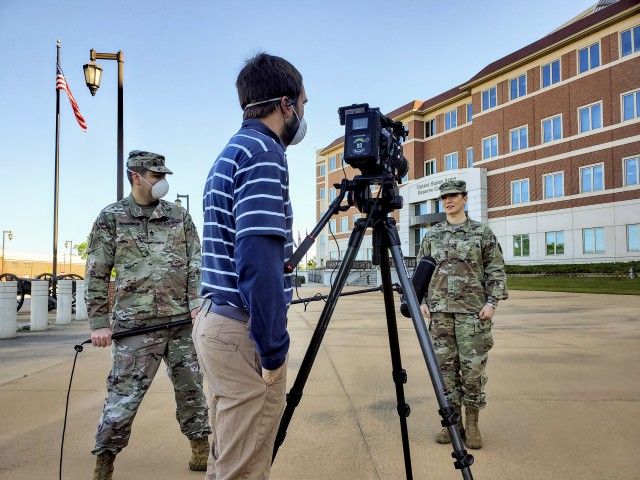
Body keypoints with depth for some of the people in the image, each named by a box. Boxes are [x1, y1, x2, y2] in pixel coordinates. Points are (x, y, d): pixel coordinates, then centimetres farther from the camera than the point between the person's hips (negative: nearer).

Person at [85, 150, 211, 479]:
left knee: (190, 387, 12)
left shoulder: (179, 215, 11)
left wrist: (197, 301, -6)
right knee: (124, 393, 2)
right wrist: (99, 322, -3)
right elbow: (97, 275, 1)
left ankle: (200, 446, 29)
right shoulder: (110, 218, 3)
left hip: (183, 320, 3)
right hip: (135, 324, -2)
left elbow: (196, 262, 7)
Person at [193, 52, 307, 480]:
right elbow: (259, 258, -24)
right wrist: (274, 347, -17)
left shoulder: (228, 154, 16)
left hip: (215, 321, 10)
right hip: (243, 332, -10)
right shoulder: (264, 151, -13)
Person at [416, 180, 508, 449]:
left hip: (473, 310, -3)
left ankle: (472, 425, 14)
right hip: (440, 310, 3)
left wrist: (492, 302, -7)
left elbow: (496, 270, 2)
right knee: (445, 366, 5)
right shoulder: (432, 235, 11)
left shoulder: (482, 232, 4)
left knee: (473, 367, -1)